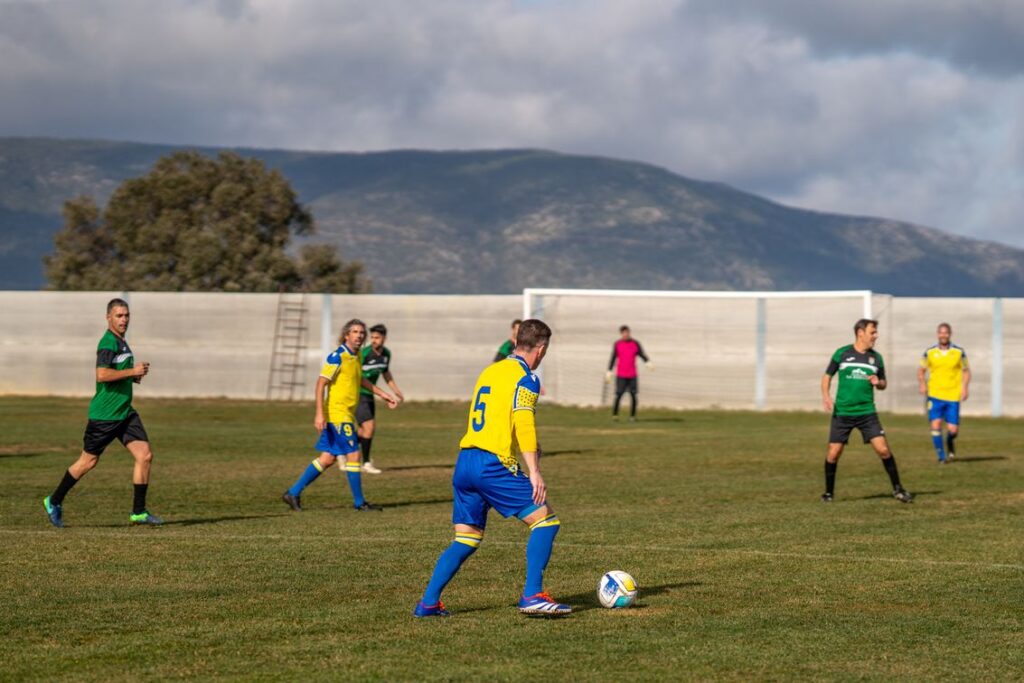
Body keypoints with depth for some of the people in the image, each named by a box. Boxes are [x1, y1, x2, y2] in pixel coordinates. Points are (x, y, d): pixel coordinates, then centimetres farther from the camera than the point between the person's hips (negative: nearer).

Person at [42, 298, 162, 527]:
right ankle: (54, 502, 22)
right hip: (104, 414, -8)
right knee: (89, 461, 4)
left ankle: (138, 512, 1)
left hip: (125, 413, 8)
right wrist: (133, 371, -21)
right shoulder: (108, 342, -16)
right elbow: (102, 374, -27)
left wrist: (135, 376, 11)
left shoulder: (122, 342, 15)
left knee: (145, 455, -4)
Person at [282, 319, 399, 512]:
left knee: (328, 459, 9)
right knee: (353, 455, -5)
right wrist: (319, 414, -24)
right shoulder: (337, 357, -14)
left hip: (347, 415, 9)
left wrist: (383, 394, 32)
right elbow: (321, 383, -17)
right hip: (337, 414, -9)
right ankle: (359, 502, 5)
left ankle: (293, 493, 14)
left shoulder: (356, 356, 13)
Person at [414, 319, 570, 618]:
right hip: (493, 465, -8)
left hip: (464, 462, 8)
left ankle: (428, 603, 8)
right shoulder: (526, 378, -4)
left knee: (465, 540, 14)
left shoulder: (490, 371, 20)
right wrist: (534, 472, -19)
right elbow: (524, 424, -16)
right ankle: (532, 596, -10)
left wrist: (530, 446, 32)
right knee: (545, 520, -2)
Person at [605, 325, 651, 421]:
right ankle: (615, 415, -1)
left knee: (633, 395, -3)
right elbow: (613, 358, 4)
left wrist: (648, 362, -18)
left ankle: (632, 416, 5)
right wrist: (609, 371, -1)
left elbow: (642, 355, 2)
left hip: (632, 375, 1)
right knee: (618, 394, -10)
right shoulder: (617, 344, 3)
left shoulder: (635, 344, 5)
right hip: (620, 375, -1)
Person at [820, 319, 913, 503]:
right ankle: (828, 493, 16)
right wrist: (826, 395, -11)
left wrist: (878, 382, -7)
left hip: (867, 412, 2)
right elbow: (827, 376, 6)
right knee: (833, 453, -3)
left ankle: (897, 489, 5)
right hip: (842, 412, -2)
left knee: (883, 449, -9)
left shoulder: (876, 357, 7)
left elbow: (883, 384, 17)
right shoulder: (842, 353, -1)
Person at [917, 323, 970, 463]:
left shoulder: (959, 352, 2)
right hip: (935, 395, 0)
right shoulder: (929, 352, 3)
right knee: (936, 425, -12)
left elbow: (966, 371, 9)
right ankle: (941, 456, 1)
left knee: (953, 429, -2)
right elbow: (921, 370, 12)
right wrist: (922, 384, -6)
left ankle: (950, 442, 34)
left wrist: (965, 388, -6)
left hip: (953, 396, 0)